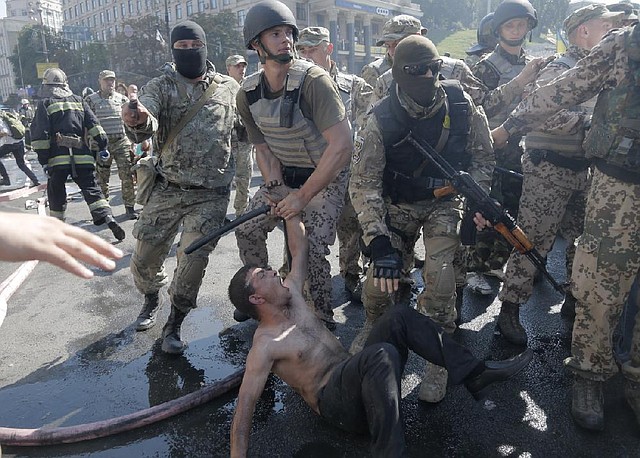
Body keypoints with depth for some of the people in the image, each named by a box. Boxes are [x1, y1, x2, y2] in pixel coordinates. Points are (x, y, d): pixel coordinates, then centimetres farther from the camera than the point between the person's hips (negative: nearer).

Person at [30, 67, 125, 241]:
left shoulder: (45, 103, 3)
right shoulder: (78, 100, 13)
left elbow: (40, 133, -4)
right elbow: (94, 124, 6)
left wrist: (43, 159, -2)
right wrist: (103, 146, 7)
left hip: (58, 156, -2)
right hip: (82, 155, 2)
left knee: (56, 192, 11)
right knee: (91, 189, 2)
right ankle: (109, 218, -15)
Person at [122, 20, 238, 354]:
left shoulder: (228, 88, 5)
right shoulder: (161, 86, 0)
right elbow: (146, 128, -20)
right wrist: (139, 122, -43)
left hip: (211, 194, 0)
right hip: (167, 189, 1)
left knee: (193, 262, -5)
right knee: (144, 257, 7)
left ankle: (174, 325, 16)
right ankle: (151, 300, 39)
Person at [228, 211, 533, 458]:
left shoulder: (290, 294, 10)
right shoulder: (265, 345, -11)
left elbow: (300, 250, 18)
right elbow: (245, 405, -15)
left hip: (356, 376, 8)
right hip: (335, 403, -8)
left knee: (399, 317, -13)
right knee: (382, 355, -37)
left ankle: (475, 374, -13)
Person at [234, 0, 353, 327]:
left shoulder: (313, 80, -26)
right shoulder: (248, 94, -7)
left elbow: (342, 145, -31)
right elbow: (263, 148, 2)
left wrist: (303, 196, -28)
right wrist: (277, 188, -15)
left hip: (326, 176, -6)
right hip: (284, 175, 6)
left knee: (312, 249, -17)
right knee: (247, 230, 4)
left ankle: (322, 321, 7)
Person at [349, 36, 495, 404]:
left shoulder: (461, 104, -14)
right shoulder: (382, 121, -20)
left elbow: (483, 156, 2)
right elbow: (363, 184, -21)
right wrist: (379, 242, -30)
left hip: (445, 200, 0)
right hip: (399, 204, 0)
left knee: (439, 273, -21)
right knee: (381, 280, -9)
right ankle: (376, 327, 28)